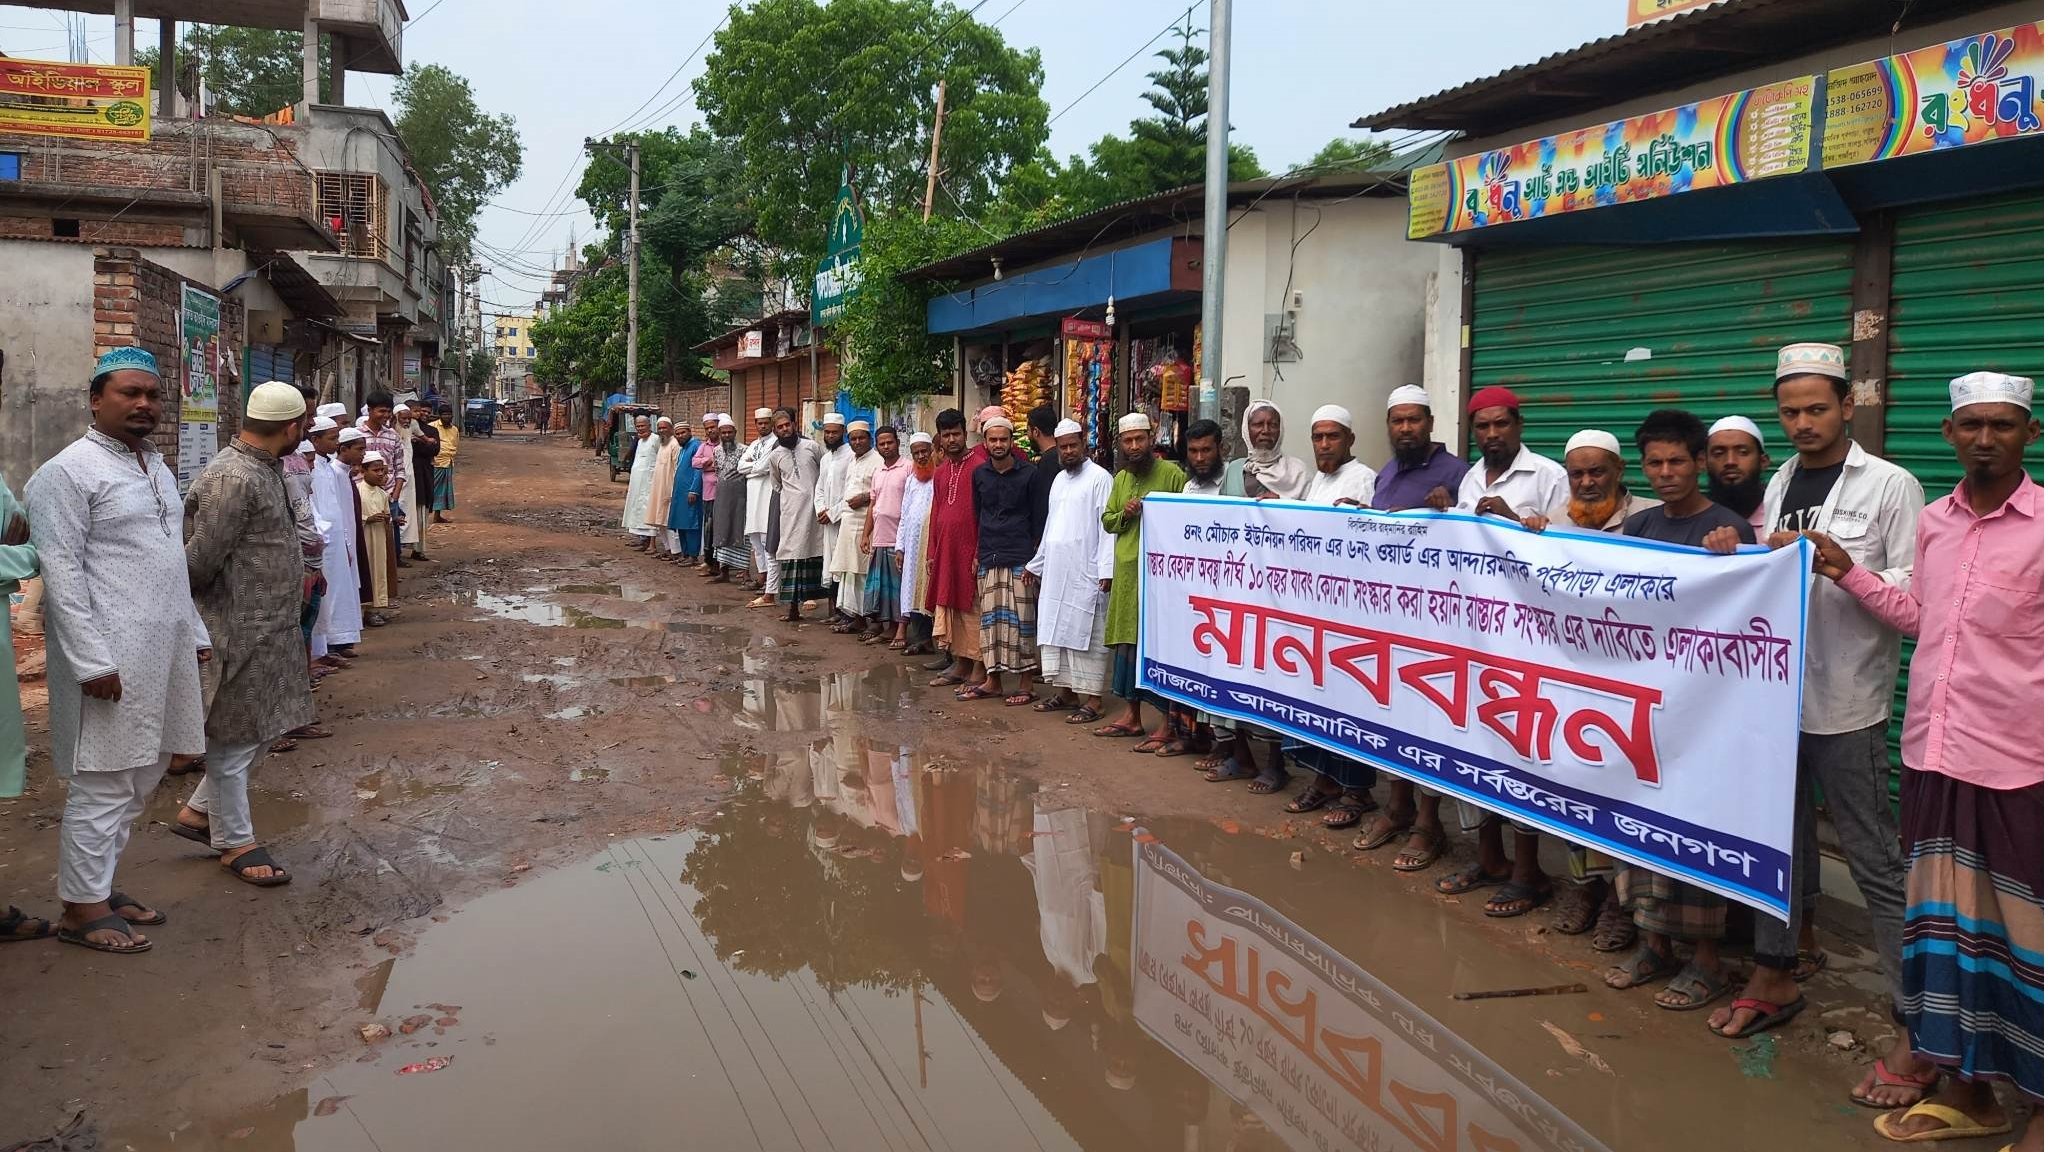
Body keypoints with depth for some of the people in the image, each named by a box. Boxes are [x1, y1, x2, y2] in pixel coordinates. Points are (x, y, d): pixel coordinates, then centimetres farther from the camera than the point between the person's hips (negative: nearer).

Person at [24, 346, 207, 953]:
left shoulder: (157, 467, 15)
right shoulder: (68, 471, -11)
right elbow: (61, 572, -16)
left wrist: (196, 633, 19)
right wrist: (93, 661, -20)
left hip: (163, 651, 8)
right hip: (111, 658, -8)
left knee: (141, 777, 14)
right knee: (103, 785, -2)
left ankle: (102, 884, 27)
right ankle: (82, 908, 10)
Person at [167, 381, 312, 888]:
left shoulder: (265, 468, 10)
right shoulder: (233, 479, -22)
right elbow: (200, 559, -20)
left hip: (269, 624, 10)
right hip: (239, 628, -10)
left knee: (261, 727, 19)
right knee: (235, 734, 4)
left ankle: (199, 811, 33)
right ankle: (234, 841, 17)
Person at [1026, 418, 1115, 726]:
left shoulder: (1099, 478, -8)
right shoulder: (1059, 479, 16)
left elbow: (1107, 527, -13)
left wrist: (1106, 570, -18)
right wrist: (1037, 563, 22)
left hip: (1085, 573, -8)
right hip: (1055, 572, 8)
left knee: (1086, 635, -5)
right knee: (1056, 631, 9)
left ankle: (1092, 699, -2)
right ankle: (1066, 692, 18)